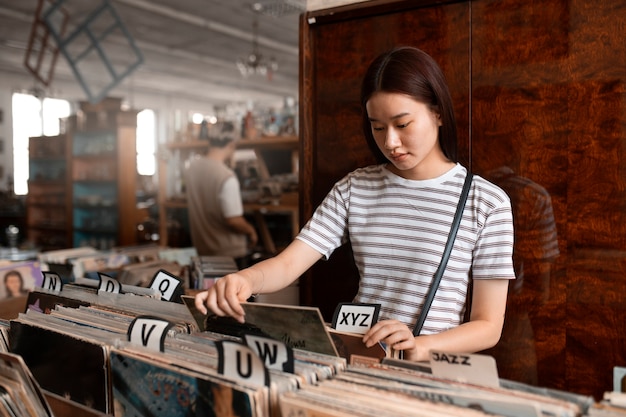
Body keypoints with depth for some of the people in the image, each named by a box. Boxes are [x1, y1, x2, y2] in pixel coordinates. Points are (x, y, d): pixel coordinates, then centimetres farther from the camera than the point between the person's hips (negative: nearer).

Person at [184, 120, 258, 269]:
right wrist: (251, 230, -6)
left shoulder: (191, 167, -4)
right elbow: (233, 220, -24)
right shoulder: (227, 177, -26)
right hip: (229, 252, -7)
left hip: (202, 248, 7)